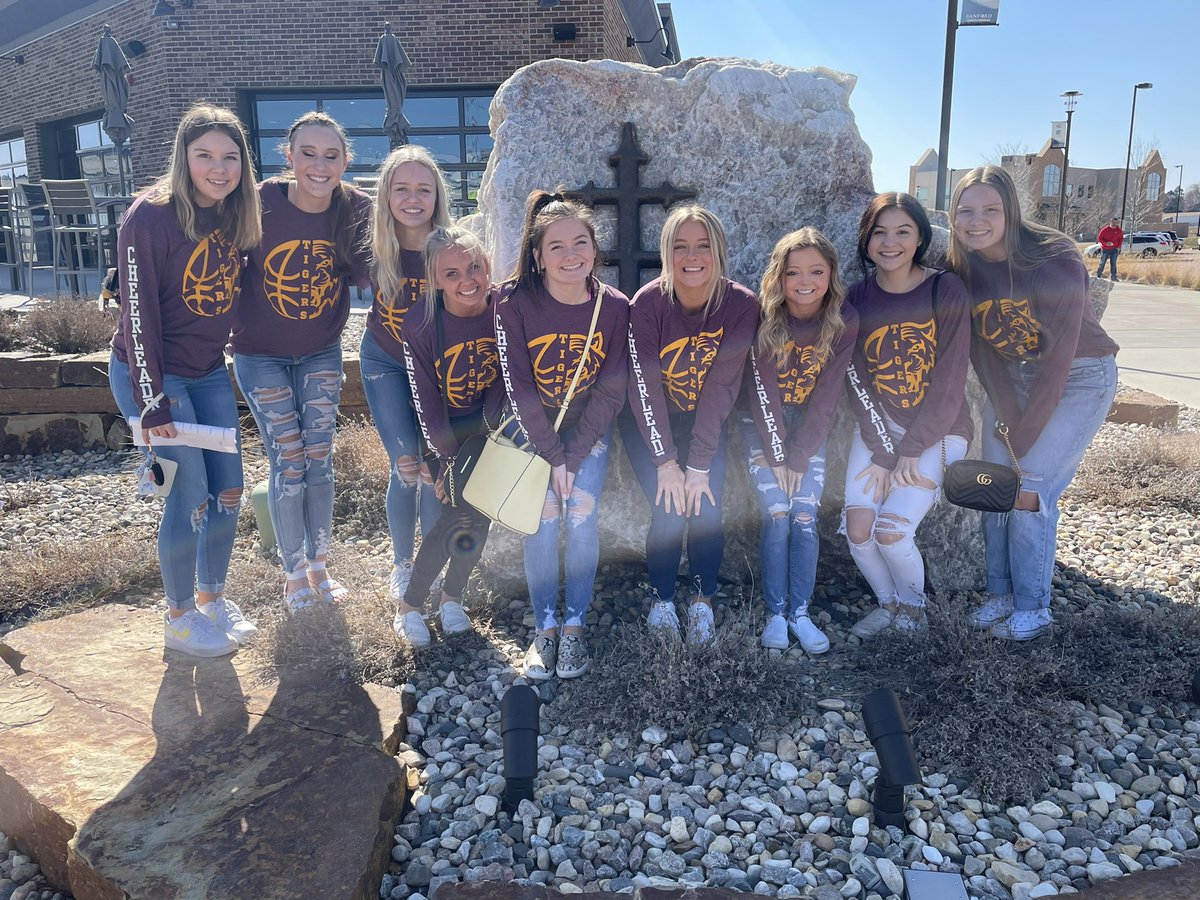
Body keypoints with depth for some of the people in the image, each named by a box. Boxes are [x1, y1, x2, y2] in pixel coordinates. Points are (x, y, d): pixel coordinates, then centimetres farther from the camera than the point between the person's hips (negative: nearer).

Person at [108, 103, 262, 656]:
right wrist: (152, 403, -19)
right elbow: (139, 314, -19)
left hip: (210, 372, 7)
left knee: (230, 491, 8)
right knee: (191, 498, -5)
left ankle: (212, 595, 29)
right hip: (152, 375, -6)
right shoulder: (151, 217, -19)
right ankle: (179, 618, 16)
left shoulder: (237, 216, 1)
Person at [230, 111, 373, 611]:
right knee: (288, 465, -1)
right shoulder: (260, 204, -20)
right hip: (262, 357, -2)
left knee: (319, 459, 7)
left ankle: (319, 567, 24)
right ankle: (294, 575, 18)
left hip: (321, 354, 2)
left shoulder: (356, 209, -13)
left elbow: (367, 275, -4)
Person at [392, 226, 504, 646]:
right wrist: (448, 459, -16)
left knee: (480, 512, -1)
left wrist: (492, 419, -18)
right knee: (461, 510, -12)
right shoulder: (421, 323, -24)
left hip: (484, 425, 3)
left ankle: (452, 596, 23)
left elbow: (505, 375, -5)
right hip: (443, 427, -3)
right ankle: (409, 604, 6)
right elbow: (426, 399, -18)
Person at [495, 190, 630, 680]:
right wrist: (553, 457, -17)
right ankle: (545, 629, 1)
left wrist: (573, 456, -15)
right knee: (545, 518, -15)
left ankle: (574, 628, 1)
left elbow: (611, 391, -10)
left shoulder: (614, 307, -12)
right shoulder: (515, 302, -17)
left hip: (589, 429, 1)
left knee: (582, 515, -15)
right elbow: (519, 387, -16)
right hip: (534, 429, -1)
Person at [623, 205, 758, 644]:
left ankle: (703, 600, 10)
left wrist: (700, 466, -21)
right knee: (669, 510, -14)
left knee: (707, 505, -14)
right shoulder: (648, 303, -21)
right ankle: (661, 599, 10)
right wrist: (666, 461, -22)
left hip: (706, 422, 1)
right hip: (650, 421, -1)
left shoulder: (742, 305, -18)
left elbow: (721, 389, -19)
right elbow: (644, 386, -20)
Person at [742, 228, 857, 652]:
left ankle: (800, 613, 5)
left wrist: (798, 457, -13)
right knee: (777, 516, -11)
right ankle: (775, 613, 2)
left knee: (805, 517, -8)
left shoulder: (844, 321, -12)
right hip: (764, 425, -1)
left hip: (809, 427, 1)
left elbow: (826, 395, -11)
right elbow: (763, 390, -15)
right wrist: (776, 455, -15)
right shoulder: (764, 317, -17)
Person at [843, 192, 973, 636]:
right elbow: (858, 383, -5)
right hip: (877, 427, 3)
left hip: (937, 431, -3)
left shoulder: (946, 291, -11)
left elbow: (949, 383, -13)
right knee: (857, 528, -12)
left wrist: (910, 452, -15)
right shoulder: (857, 298, -2)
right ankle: (888, 602, 19)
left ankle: (914, 604, 15)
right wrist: (883, 453, -13)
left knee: (892, 531, -17)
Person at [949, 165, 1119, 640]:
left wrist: (1022, 440, -22)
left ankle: (1033, 608, 6)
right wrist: (1007, 418, -13)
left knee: (1030, 489, -11)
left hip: (1080, 378, -5)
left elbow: (1057, 360, -25)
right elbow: (980, 348, -5)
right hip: (1011, 377, 5)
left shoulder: (1057, 263, -26)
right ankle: (1001, 593, 15)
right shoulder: (963, 267, -10)